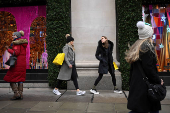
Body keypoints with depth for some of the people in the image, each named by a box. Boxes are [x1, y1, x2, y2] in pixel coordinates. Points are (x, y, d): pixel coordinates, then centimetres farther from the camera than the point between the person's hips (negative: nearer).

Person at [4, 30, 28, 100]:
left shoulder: (16, 43, -8)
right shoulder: (23, 43, 16)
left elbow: (16, 53, -18)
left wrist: (8, 49, -6)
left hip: (17, 63, -8)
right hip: (23, 63, 8)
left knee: (11, 78, 1)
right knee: (20, 78, 10)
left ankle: (16, 93, -6)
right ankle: (20, 94, 9)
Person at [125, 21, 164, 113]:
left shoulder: (136, 47, 11)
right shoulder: (147, 47, -16)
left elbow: (133, 68, 14)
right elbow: (148, 68, -20)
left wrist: (132, 82, 19)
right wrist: (158, 81, -9)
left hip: (136, 81, 9)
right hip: (145, 84, -9)